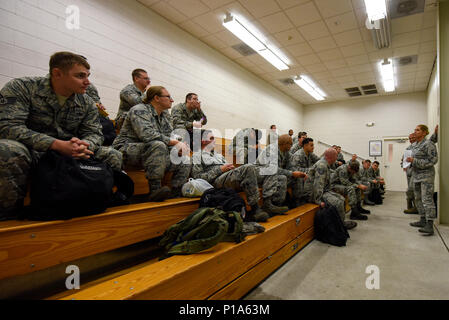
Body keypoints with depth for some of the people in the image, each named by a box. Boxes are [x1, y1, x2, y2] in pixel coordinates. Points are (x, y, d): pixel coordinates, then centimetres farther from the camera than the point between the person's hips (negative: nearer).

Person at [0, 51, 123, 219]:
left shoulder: (87, 103, 3)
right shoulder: (21, 87, -9)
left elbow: (94, 133, 1)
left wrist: (82, 146, -26)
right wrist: (57, 144, -33)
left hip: (68, 153, 4)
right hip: (32, 152, -3)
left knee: (113, 156, -14)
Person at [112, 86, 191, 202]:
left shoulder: (166, 115, 13)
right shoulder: (139, 110, -12)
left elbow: (169, 137, 10)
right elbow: (147, 134, -29)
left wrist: (177, 149, -12)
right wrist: (174, 142, -28)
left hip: (156, 153, 8)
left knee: (185, 162, -5)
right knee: (158, 145, -37)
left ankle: (174, 194, -6)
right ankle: (155, 190, -32)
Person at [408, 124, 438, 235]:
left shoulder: (428, 144, -10)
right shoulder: (415, 145, 15)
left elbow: (433, 160, -16)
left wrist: (414, 161, -20)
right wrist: (410, 162, 7)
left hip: (426, 175, -9)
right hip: (416, 176, 9)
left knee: (427, 199, -11)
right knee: (418, 199, 14)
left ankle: (429, 225, -10)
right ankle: (423, 220, 24)